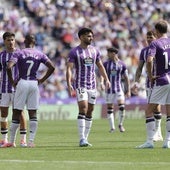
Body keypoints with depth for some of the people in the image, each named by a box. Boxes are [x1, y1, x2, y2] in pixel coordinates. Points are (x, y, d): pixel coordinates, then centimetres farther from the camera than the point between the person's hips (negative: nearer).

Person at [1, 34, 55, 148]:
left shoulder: (19, 54, -3)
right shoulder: (40, 55, 6)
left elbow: (9, 67, -16)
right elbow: (51, 67, 0)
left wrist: (12, 81, -4)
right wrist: (41, 80, 6)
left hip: (22, 83, -2)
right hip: (34, 84, 2)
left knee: (16, 113, 5)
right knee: (33, 113, 4)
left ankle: (12, 141, 9)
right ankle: (31, 141, -3)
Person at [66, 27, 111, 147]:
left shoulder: (95, 51, 11)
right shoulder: (74, 52, -5)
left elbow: (100, 66, 19)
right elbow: (69, 69, -10)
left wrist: (106, 79, 8)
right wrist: (69, 84, -22)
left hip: (92, 85, 6)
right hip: (80, 85, -6)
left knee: (90, 112, 6)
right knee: (83, 109, -18)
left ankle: (85, 138, 12)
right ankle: (82, 139, -20)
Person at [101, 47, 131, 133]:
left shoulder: (122, 64, 2)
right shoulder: (106, 64, 2)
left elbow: (126, 78, 7)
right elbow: (102, 74, -9)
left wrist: (128, 90, 5)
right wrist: (101, 83, -29)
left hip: (119, 89, -1)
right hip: (109, 89, 1)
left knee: (122, 106, -14)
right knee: (109, 109, 1)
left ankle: (120, 124, 4)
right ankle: (112, 127, 11)